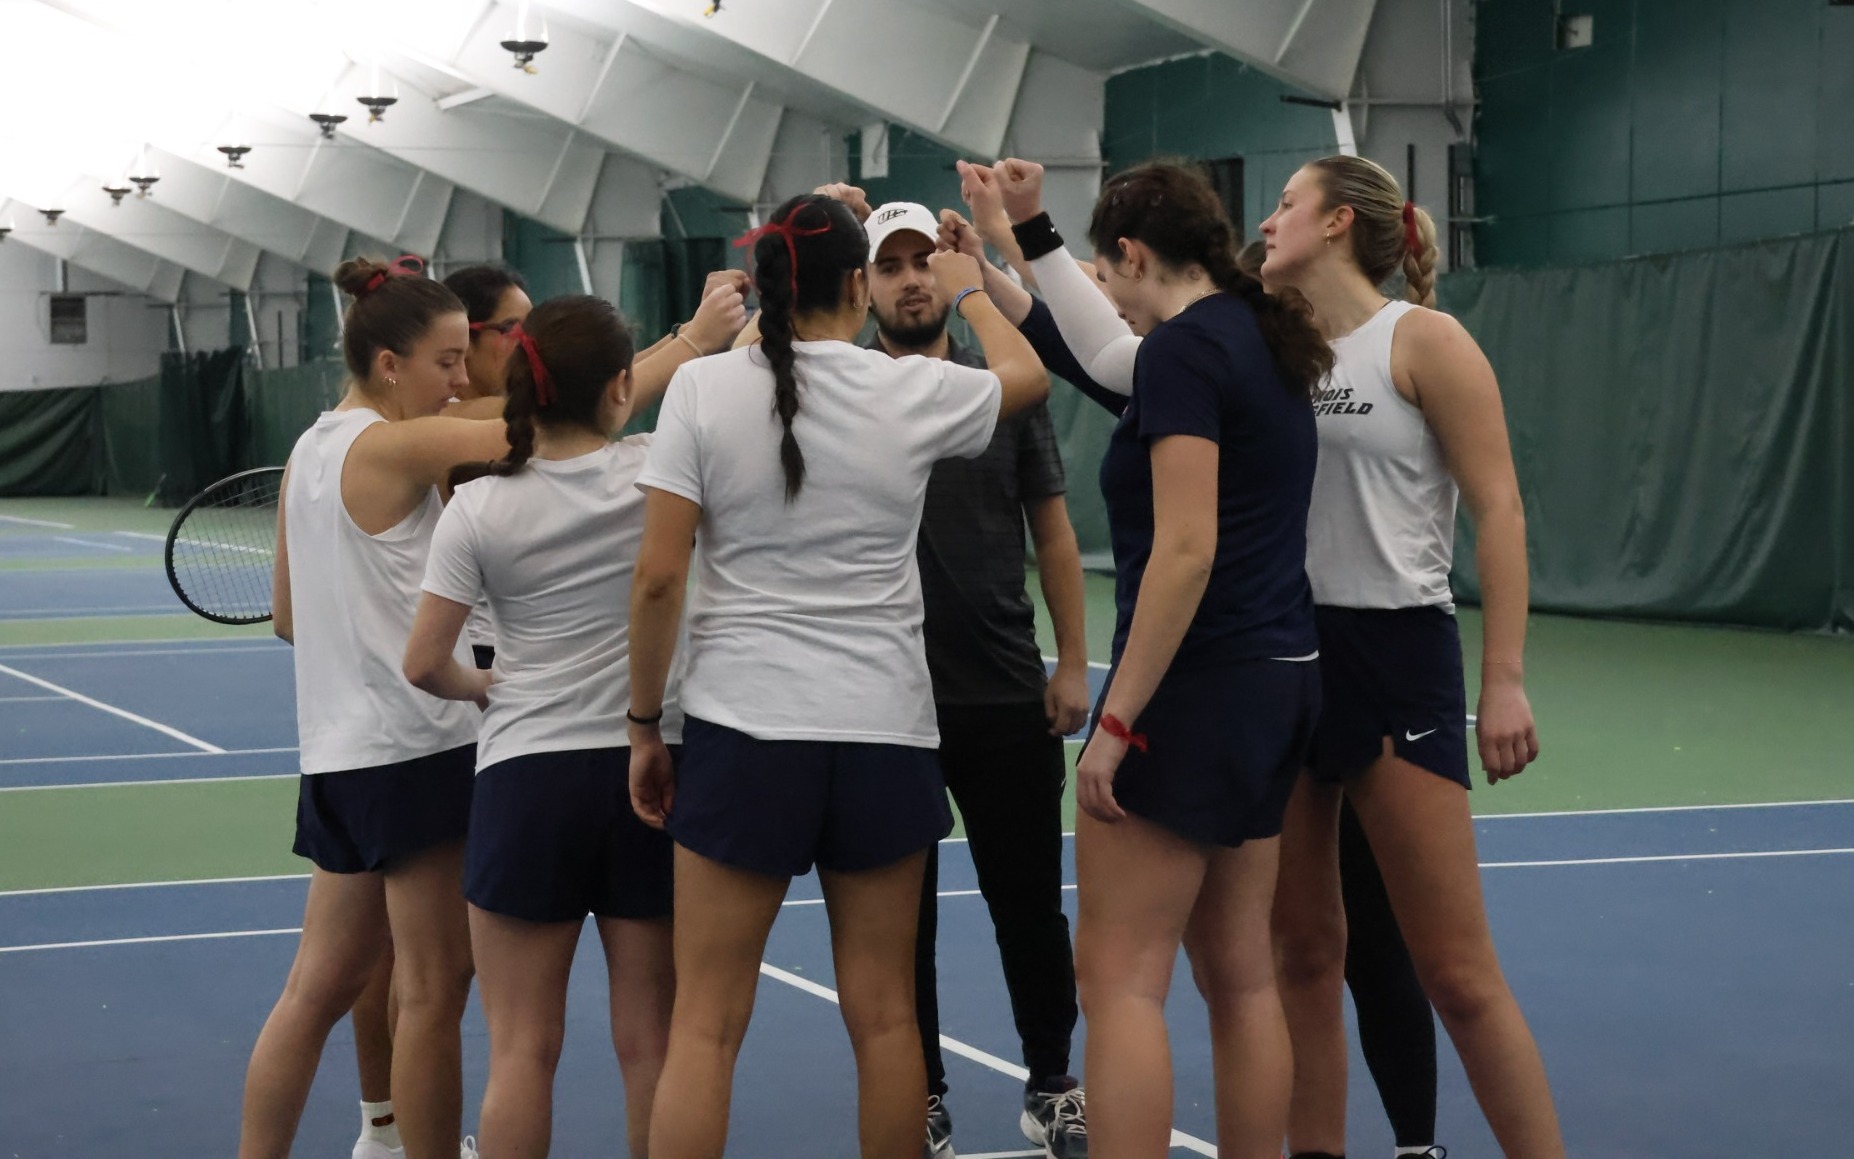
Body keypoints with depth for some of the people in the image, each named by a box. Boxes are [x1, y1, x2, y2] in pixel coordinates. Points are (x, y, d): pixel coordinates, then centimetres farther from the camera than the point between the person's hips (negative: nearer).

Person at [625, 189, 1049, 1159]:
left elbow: (658, 576, -7)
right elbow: (1025, 374, 22)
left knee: (705, 1024, 2)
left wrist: (644, 725, 4)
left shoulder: (703, 388, -4)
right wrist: (969, 289, 40)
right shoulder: (911, 390, -1)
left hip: (741, 727, -1)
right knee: (883, 1015, 10)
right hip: (883, 732, 1)